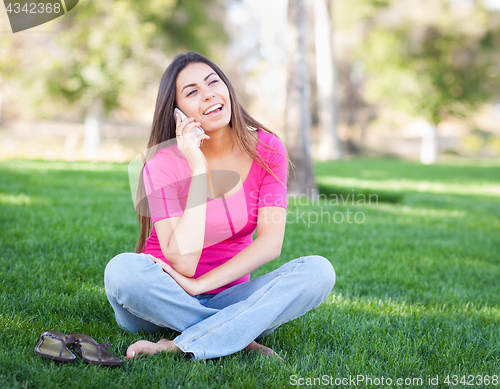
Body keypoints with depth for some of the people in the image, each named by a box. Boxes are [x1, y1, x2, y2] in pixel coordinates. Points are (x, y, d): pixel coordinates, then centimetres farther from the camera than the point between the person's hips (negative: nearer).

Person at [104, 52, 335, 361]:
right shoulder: (163, 164, -15)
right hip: (163, 300, -2)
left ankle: (180, 347, -28)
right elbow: (184, 263, -25)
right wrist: (198, 167, -25)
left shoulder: (266, 149, -6)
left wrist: (199, 285, -21)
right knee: (122, 270, -34)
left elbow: (271, 244, -13)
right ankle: (242, 338, -23)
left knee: (319, 270, -22)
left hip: (225, 297, 3)